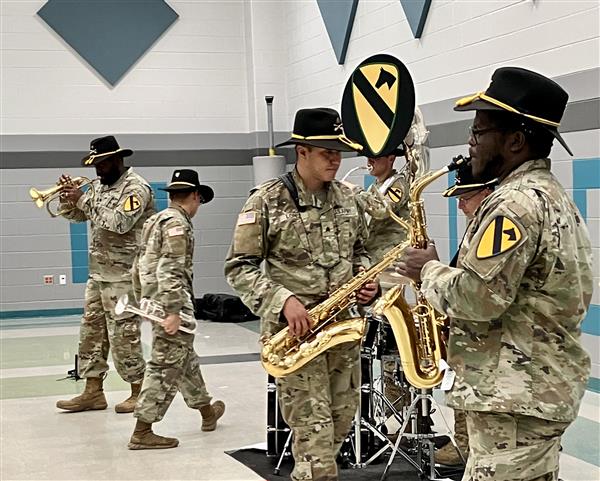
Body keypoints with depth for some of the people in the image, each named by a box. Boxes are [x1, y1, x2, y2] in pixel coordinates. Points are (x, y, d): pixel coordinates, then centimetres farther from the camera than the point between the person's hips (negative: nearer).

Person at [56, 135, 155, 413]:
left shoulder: (136, 188, -12)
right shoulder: (99, 186, 13)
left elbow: (119, 222, -25)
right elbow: (76, 215, 18)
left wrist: (83, 200, -21)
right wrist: (69, 199, -4)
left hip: (123, 275, -9)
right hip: (98, 273, 9)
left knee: (123, 334, -5)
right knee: (91, 331, 9)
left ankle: (140, 393, 6)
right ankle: (93, 392, 16)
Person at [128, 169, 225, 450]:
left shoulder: (155, 221, 16)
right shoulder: (177, 223, -13)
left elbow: (139, 266, 20)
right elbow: (170, 269, -22)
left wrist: (144, 301, 26)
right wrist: (173, 312, -24)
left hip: (154, 302, 10)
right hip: (172, 303, -10)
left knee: (185, 359, 22)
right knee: (167, 366, -5)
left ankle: (207, 411, 38)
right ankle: (142, 432, -2)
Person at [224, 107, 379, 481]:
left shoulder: (347, 197, 8)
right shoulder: (267, 201, -10)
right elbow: (239, 267, -10)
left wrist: (367, 280, -1)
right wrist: (282, 300, -22)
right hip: (294, 328, -6)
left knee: (343, 417, 14)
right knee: (314, 427, -7)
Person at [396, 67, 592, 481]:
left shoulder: (516, 202, -18)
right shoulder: (552, 195, 15)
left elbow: (479, 299, -25)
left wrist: (430, 270, -8)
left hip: (516, 396, -11)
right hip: (544, 387, 11)